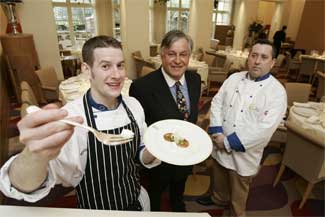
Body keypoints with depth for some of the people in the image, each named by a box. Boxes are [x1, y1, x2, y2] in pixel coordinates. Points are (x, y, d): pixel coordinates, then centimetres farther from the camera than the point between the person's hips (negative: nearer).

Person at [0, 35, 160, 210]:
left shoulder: (133, 105, -10)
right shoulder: (70, 118, -26)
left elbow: (140, 155, 0)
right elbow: (24, 187, -35)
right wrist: (37, 156, -55)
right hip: (96, 210, -3)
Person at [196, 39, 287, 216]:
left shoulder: (277, 92, -14)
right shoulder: (234, 78, -1)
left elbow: (264, 129, -21)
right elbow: (217, 103, -4)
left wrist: (229, 142, -20)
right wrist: (217, 133, -16)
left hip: (244, 152, -4)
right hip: (220, 146, 4)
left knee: (238, 189, 19)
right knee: (218, 178, 27)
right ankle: (218, 199, 57)